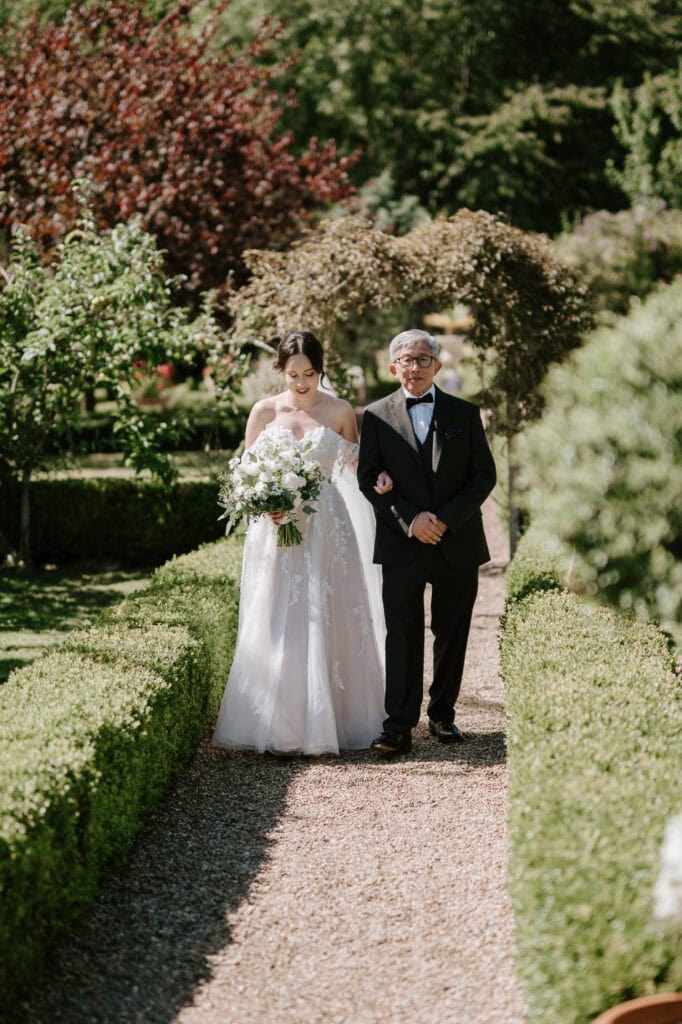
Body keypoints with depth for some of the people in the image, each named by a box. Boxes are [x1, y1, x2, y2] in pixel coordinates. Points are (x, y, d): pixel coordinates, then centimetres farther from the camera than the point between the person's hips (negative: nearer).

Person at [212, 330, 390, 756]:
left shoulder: (339, 411, 3)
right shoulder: (264, 412, 3)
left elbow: (356, 464, 10)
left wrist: (377, 478, -12)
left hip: (326, 528, 0)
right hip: (276, 528, 0)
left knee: (328, 622, 1)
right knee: (277, 625, -2)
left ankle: (330, 720, 10)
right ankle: (277, 725, 3)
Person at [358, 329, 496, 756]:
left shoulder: (465, 414, 5)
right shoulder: (377, 416, 3)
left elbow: (485, 475, 2)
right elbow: (368, 479, 0)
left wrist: (446, 518, -11)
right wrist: (409, 519, -13)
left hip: (457, 544, 2)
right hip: (401, 545, -1)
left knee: (452, 634, 9)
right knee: (402, 634, -7)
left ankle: (443, 715, 22)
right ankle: (399, 727, -8)